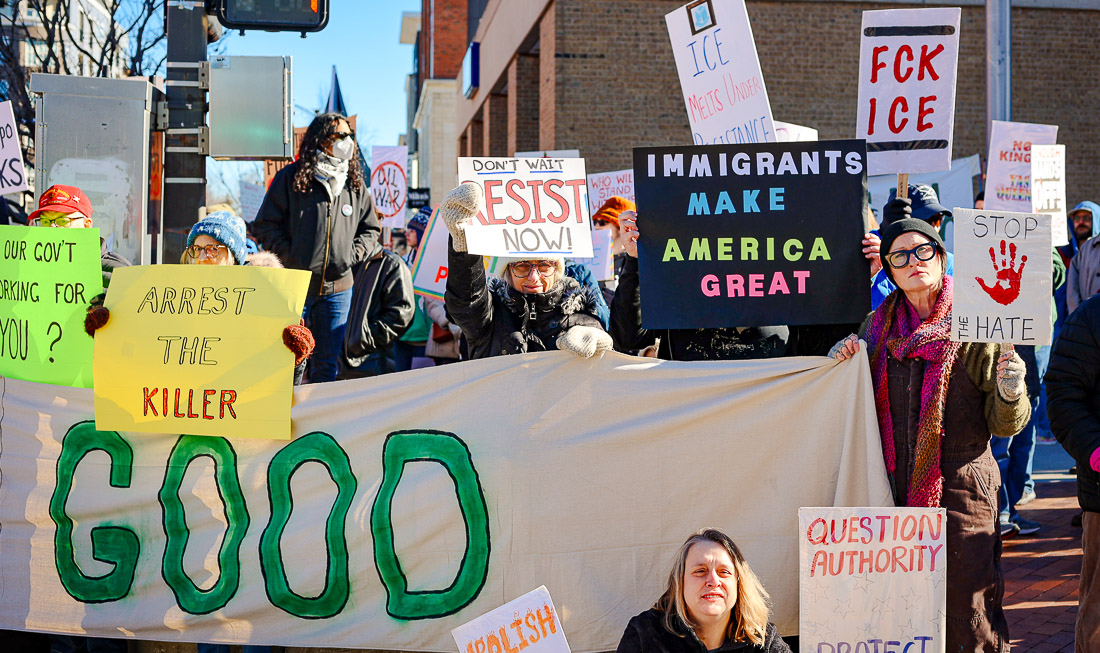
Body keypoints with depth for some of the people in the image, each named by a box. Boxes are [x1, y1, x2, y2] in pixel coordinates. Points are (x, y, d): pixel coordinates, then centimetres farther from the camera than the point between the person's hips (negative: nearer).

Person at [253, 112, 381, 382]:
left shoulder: (356, 185, 10)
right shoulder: (290, 178, -1)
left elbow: (371, 229, 20)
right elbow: (265, 225, 0)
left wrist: (353, 254, 2)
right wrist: (289, 257, -10)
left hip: (337, 289, 4)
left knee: (327, 364, 8)